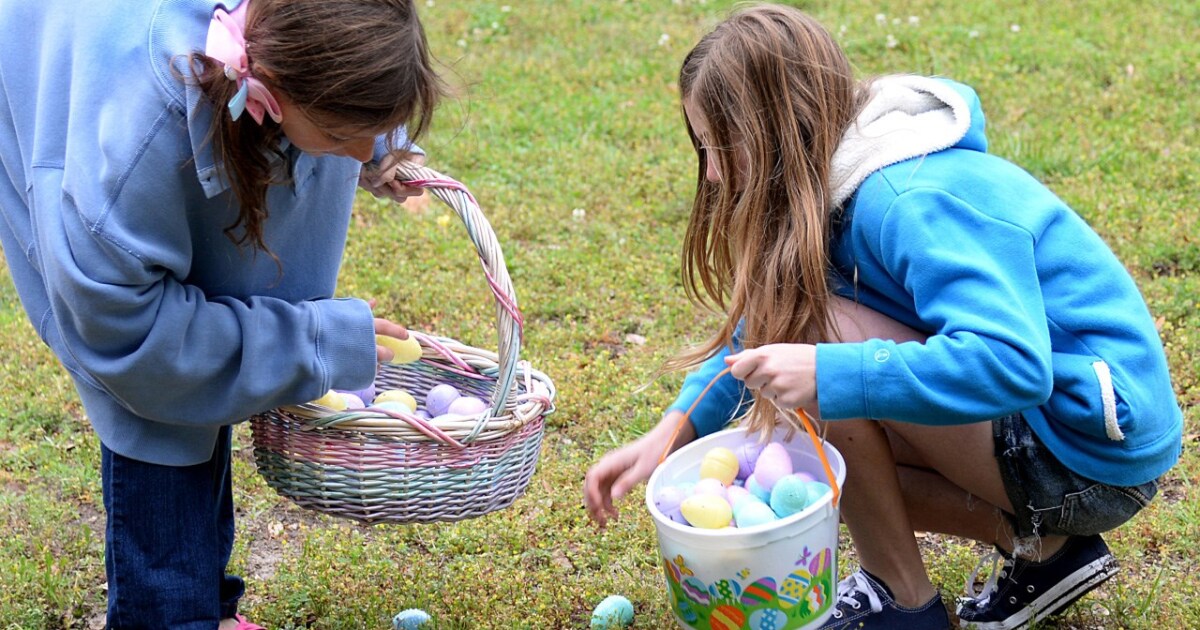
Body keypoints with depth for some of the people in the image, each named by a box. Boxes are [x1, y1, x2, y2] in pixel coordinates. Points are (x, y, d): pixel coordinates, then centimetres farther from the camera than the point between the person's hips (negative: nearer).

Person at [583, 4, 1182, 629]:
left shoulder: (913, 202, -25)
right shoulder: (844, 189, 4)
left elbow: (1012, 362, -36)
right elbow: (752, 336, 13)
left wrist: (829, 374, -39)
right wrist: (668, 435, 1)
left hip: (1095, 455, -10)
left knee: (804, 318, -21)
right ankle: (1042, 544, 9)